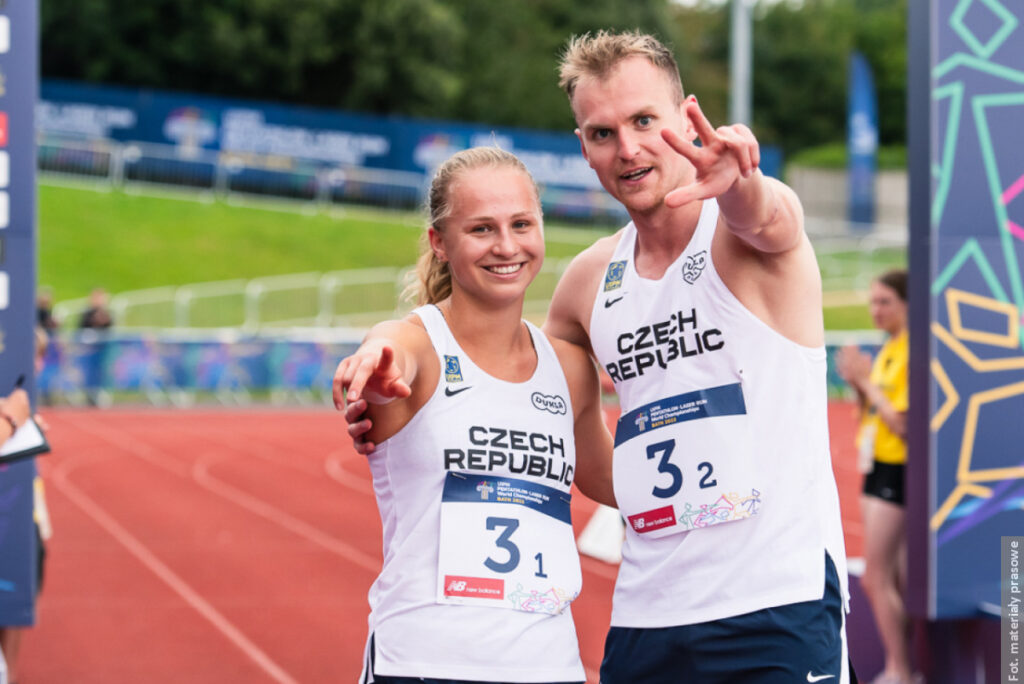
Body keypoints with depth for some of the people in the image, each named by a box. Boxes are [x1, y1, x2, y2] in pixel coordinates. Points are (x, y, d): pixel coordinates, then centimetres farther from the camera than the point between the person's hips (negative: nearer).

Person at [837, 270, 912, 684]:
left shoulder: (914, 351, -17)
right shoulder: (888, 350, 12)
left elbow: (903, 424, -21)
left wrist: (866, 381, -16)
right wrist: (857, 383, 0)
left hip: (897, 474, -9)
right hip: (877, 468, 9)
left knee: (876, 578, -8)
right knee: (894, 579, 13)